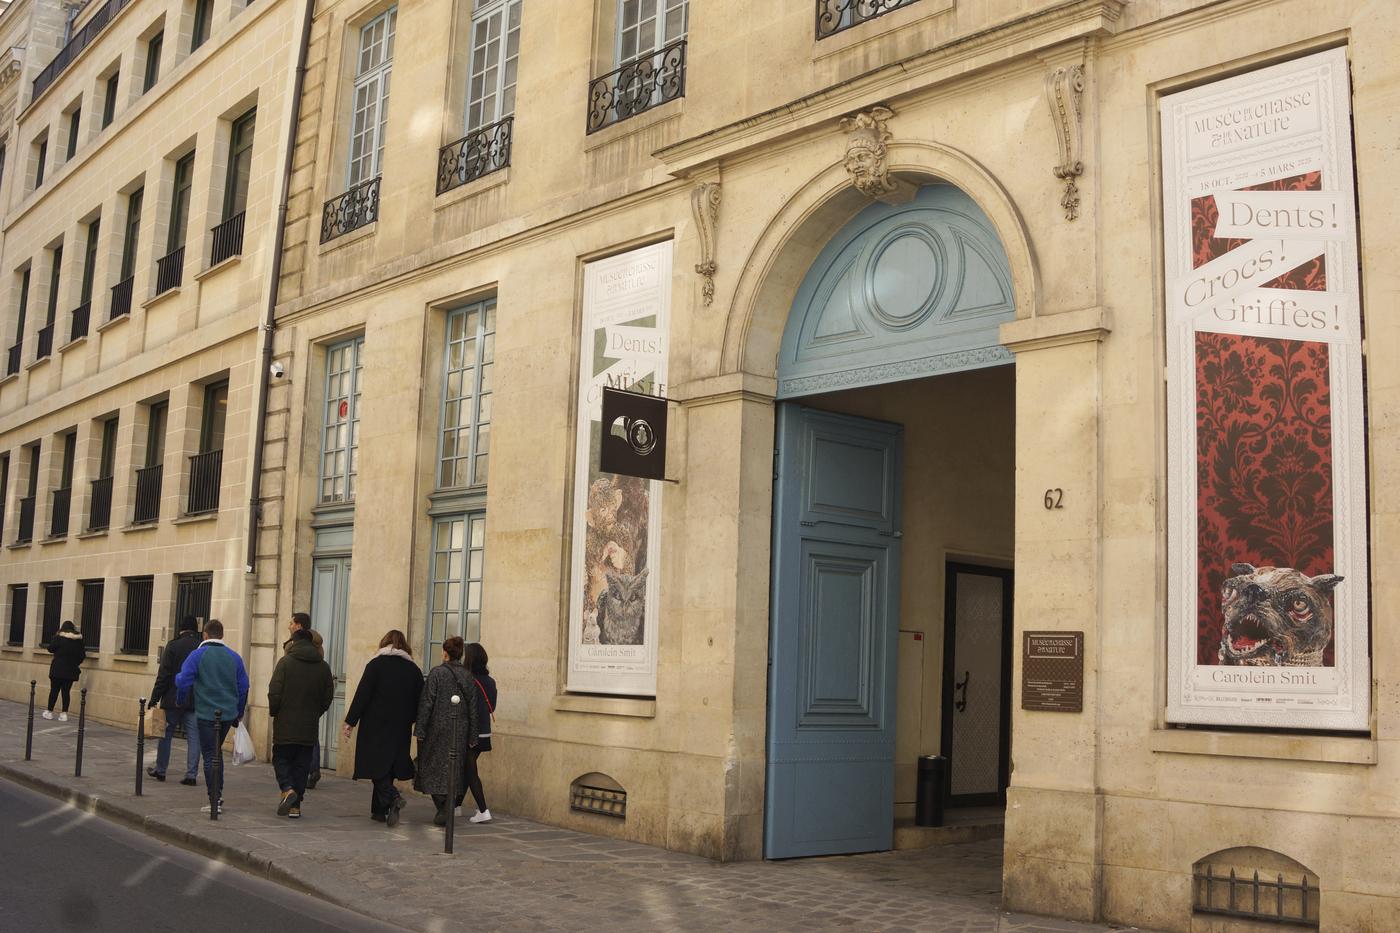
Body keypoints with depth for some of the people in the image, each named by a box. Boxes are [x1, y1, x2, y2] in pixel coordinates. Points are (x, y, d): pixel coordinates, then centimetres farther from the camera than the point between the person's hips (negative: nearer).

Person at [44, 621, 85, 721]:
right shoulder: (78, 640, 3)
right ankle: (64, 714, 3)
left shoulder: (58, 638, -7)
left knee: (54, 690, 7)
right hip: (71, 670, 3)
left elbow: (50, 649, -1)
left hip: (58, 669, -3)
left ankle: (49, 711, 13)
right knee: (66, 691, 5)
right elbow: (82, 655, 5)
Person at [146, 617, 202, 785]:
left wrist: (154, 698, -5)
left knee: (166, 735, 12)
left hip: (173, 700, -2)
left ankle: (160, 770, 22)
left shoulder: (173, 646, -7)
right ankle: (191, 775, 1)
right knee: (194, 738, 3)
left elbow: (163, 675, -9)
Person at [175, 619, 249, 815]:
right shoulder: (234, 657, 6)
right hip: (228, 714, 4)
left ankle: (215, 801, -3)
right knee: (216, 752, 22)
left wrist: (180, 701, 11)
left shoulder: (197, 655, -6)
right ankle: (218, 794, 20)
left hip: (206, 714, -4)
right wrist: (238, 713, 19)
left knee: (210, 756, 1)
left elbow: (183, 682, -9)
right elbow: (243, 687, 9)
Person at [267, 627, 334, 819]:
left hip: (285, 725, -3)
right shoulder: (323, 666, 5)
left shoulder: (286, 662, -7)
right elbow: (328, 696, 7)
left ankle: (287, 789, -14)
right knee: (302, 765, 9)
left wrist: (273, 712, 6)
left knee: (281, 759, 10)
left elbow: (274, 693, -11)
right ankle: (295, 806, 9)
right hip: (310, 727, 3)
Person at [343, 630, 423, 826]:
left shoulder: (376, 664, -5)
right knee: (389, 765, 12)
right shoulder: (414, 669, 7)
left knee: (376, 765, -2)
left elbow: (362, 695, -9)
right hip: (401, 729, 4)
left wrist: (350, 722, -7)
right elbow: (419, 701, 9)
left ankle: (393, 797, -24)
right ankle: (379, 810, 15)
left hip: (376, 726, -4)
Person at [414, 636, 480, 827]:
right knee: (454, 770, 8)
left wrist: (420, 730, -5)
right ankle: (448, 810, 2)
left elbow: (426, 703, -9)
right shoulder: (468, 677, 4)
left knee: (434, 768, 8)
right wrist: (473, 737, 10)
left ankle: (443, 809, 5)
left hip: (438, 729, -3)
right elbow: (473, 708, 5)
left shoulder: (437, 673, -7)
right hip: (460, 731, 3)